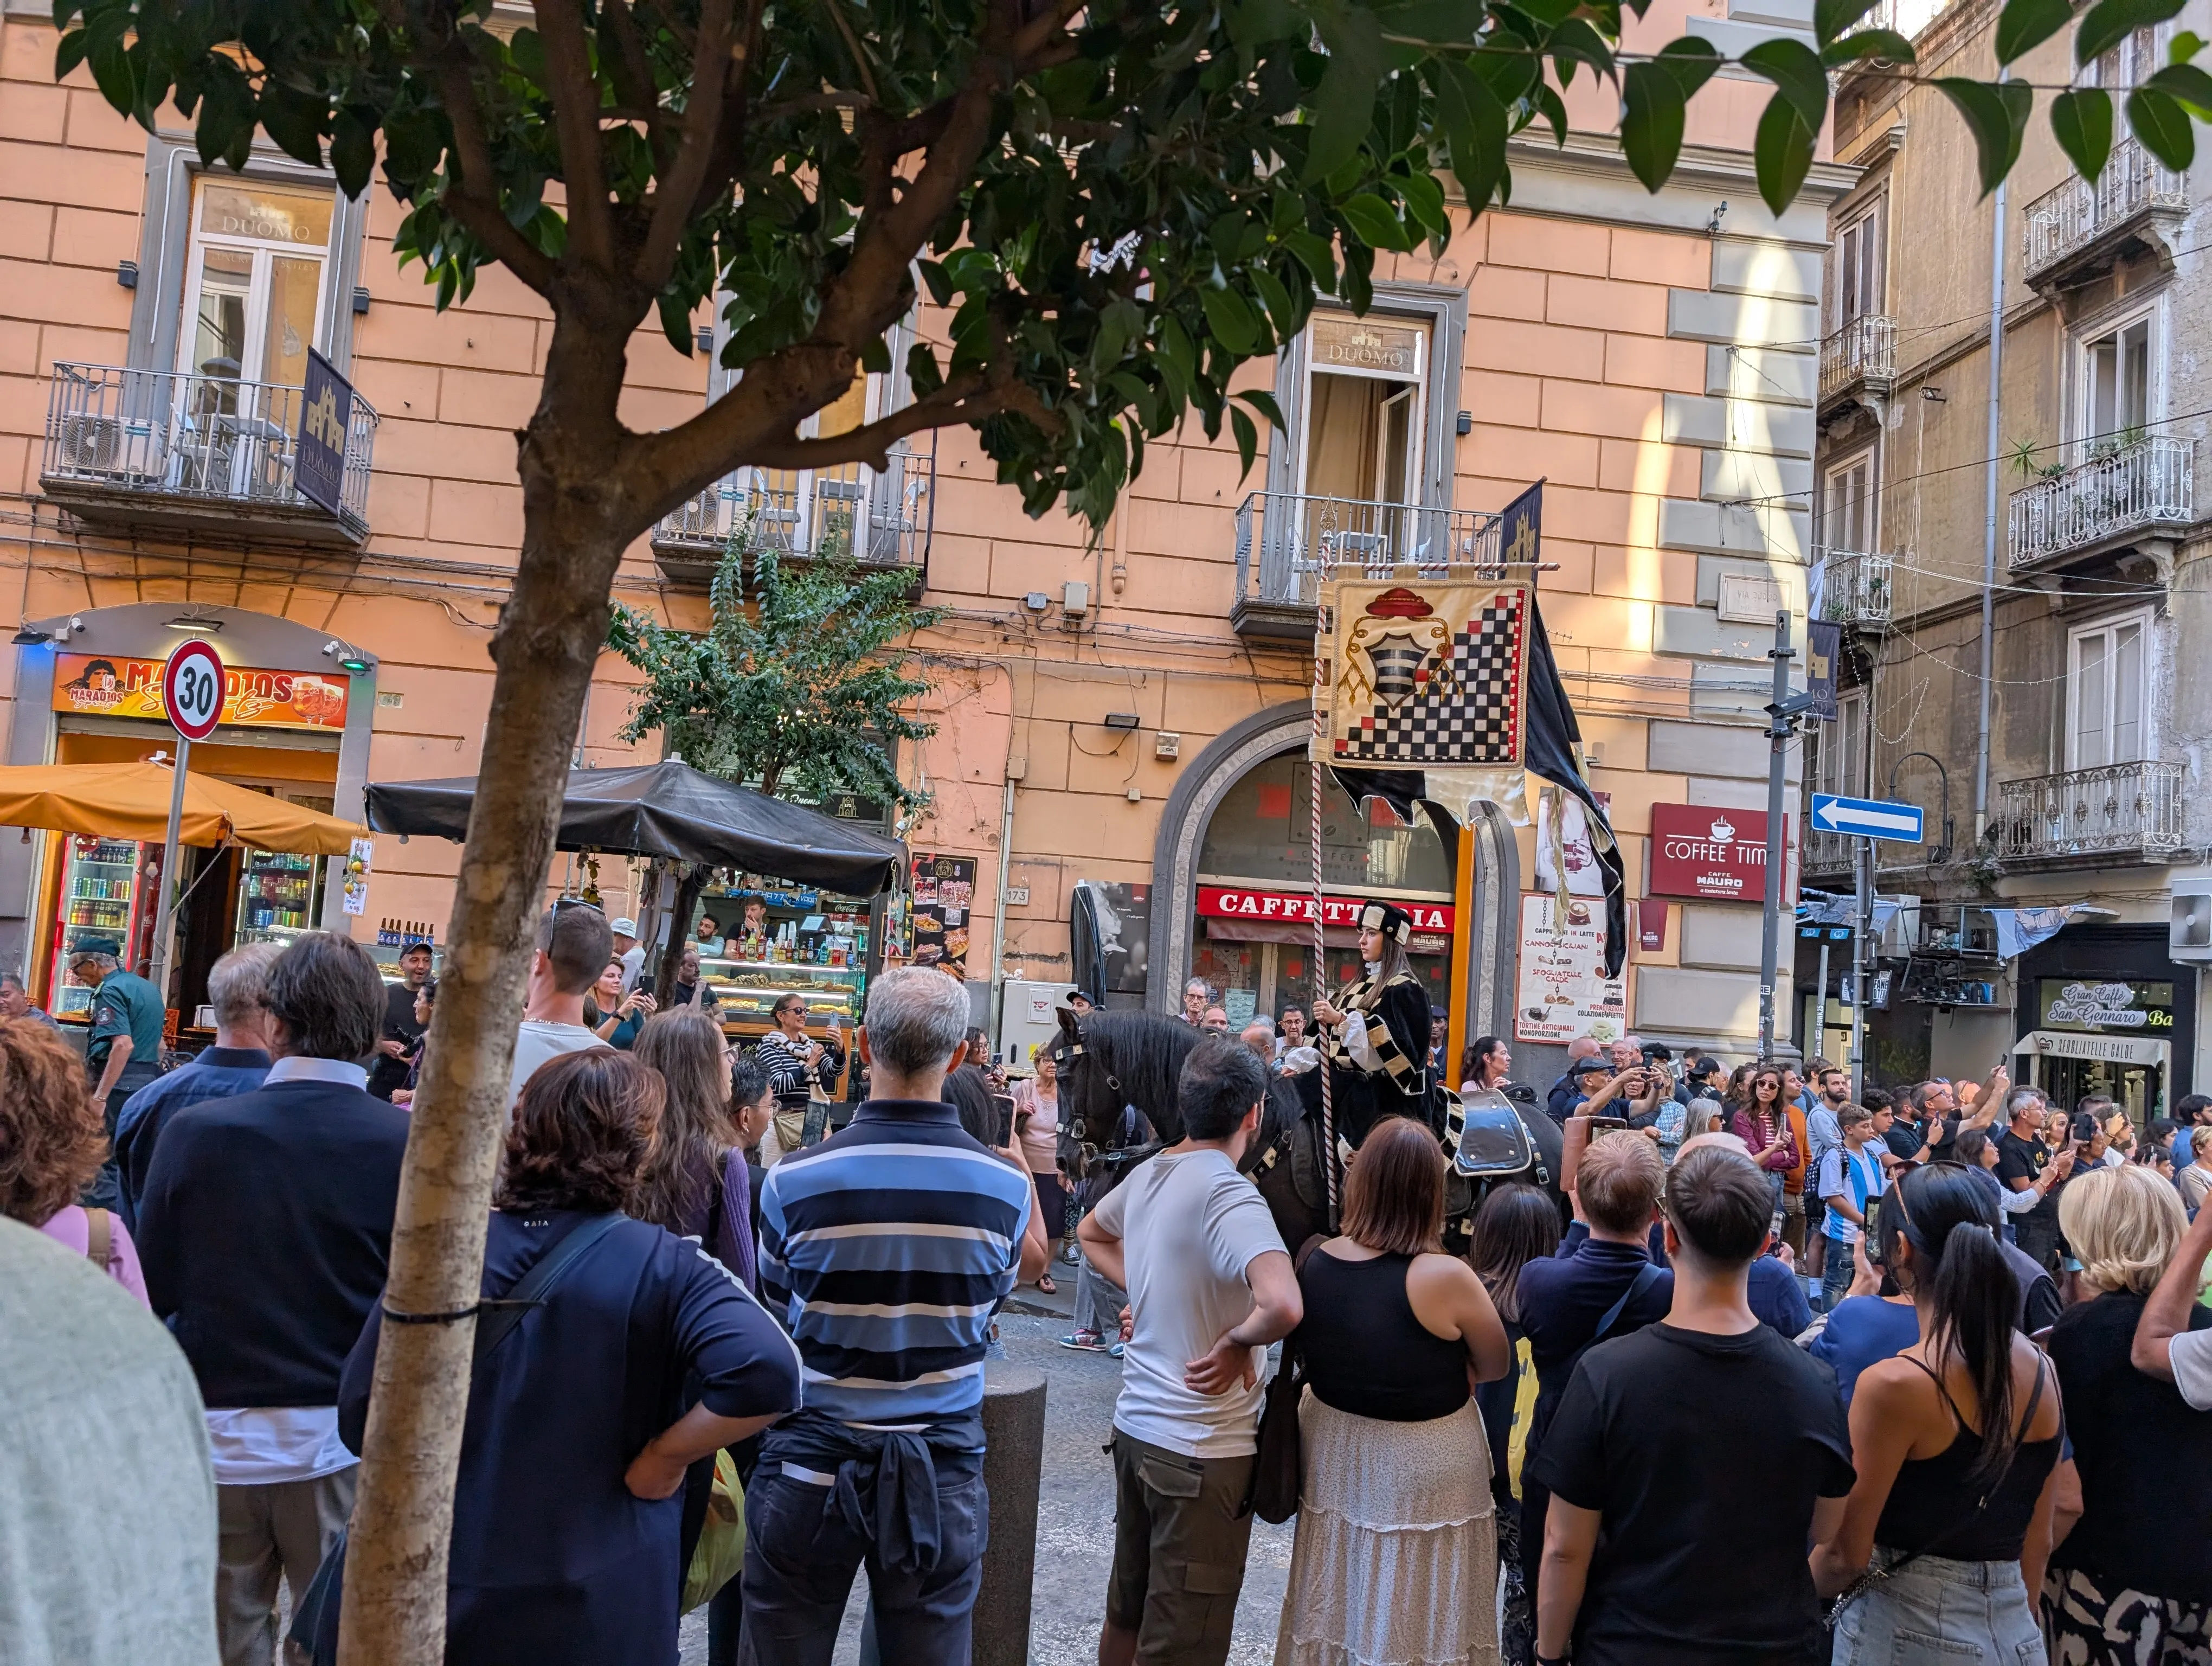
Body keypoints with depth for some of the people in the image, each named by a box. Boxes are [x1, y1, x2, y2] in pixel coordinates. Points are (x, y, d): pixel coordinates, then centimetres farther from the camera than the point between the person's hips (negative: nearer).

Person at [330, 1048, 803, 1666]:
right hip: (597, 1614, -2)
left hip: (435, 1592, 2)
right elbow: (767, 1373, -29)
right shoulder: (661, 1266, -15)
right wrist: (661, 1460, -15)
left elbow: (359, 1417, -2)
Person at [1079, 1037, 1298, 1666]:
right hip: (1203, 1448, -8)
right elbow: (1283, 1306, -38)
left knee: (1127, 1610, 22)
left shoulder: (1147, 1174, 3)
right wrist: (1237, 1341, -18)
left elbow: (1091, 1233, 25)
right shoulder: (1230, 1195, -22)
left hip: (1134, 1425, 8)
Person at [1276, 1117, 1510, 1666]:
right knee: (1414, 1622, 14)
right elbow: (1496, 1367, -8)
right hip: (1424, 1473, -4)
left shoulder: (1313, 1262, -11)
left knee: (1340, 1615, 23)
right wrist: (1434, 1370, 0)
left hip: (1333, 1455, 5)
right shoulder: (1446, 1278, -24)